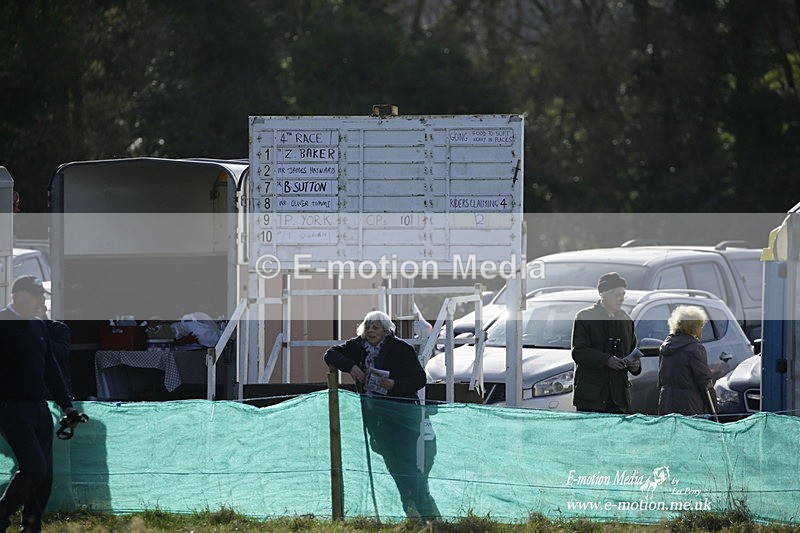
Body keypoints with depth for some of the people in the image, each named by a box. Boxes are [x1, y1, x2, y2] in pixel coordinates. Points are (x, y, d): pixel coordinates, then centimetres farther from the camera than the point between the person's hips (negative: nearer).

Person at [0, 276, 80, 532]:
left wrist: (67, 406, 19)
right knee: (34, 468, -17)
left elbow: (51, 369, 23)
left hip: (39, 408, 8)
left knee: (44, 475, 2)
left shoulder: (38, 326, 16)